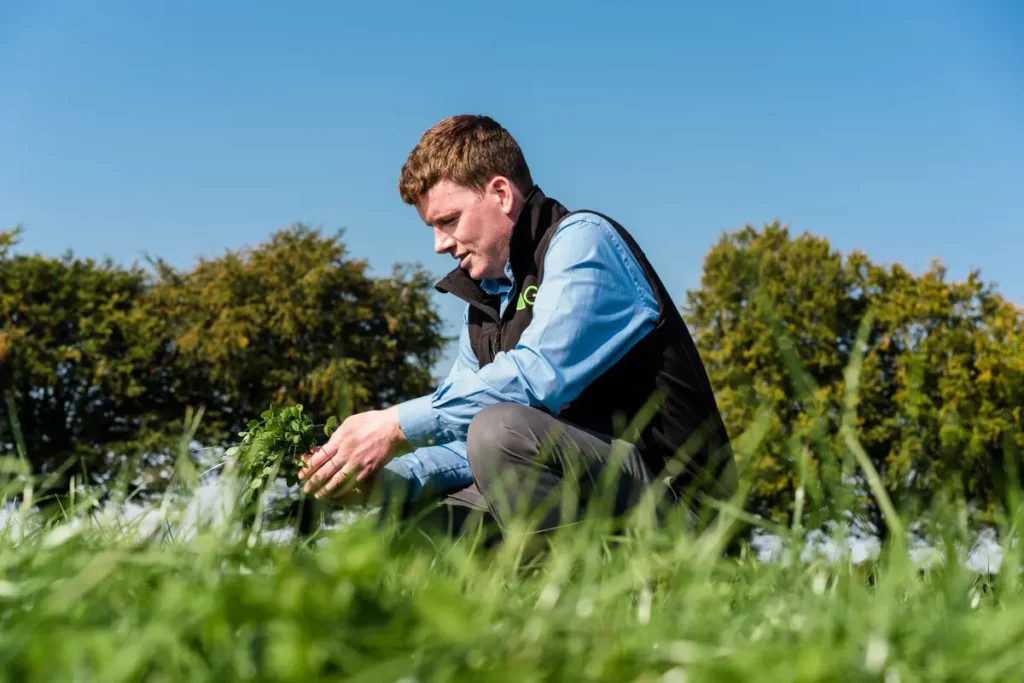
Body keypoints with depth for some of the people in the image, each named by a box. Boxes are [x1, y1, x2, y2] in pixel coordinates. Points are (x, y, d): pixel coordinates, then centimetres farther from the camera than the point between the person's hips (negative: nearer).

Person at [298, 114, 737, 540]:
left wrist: (399, 426, -20)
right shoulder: (484, 298, 17)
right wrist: (390, 475, -7)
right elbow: (467, 436, 12)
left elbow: (538, 375, -24)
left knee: (502, 428, -31)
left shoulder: (582, 239, -9)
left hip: (671, 489, -8)